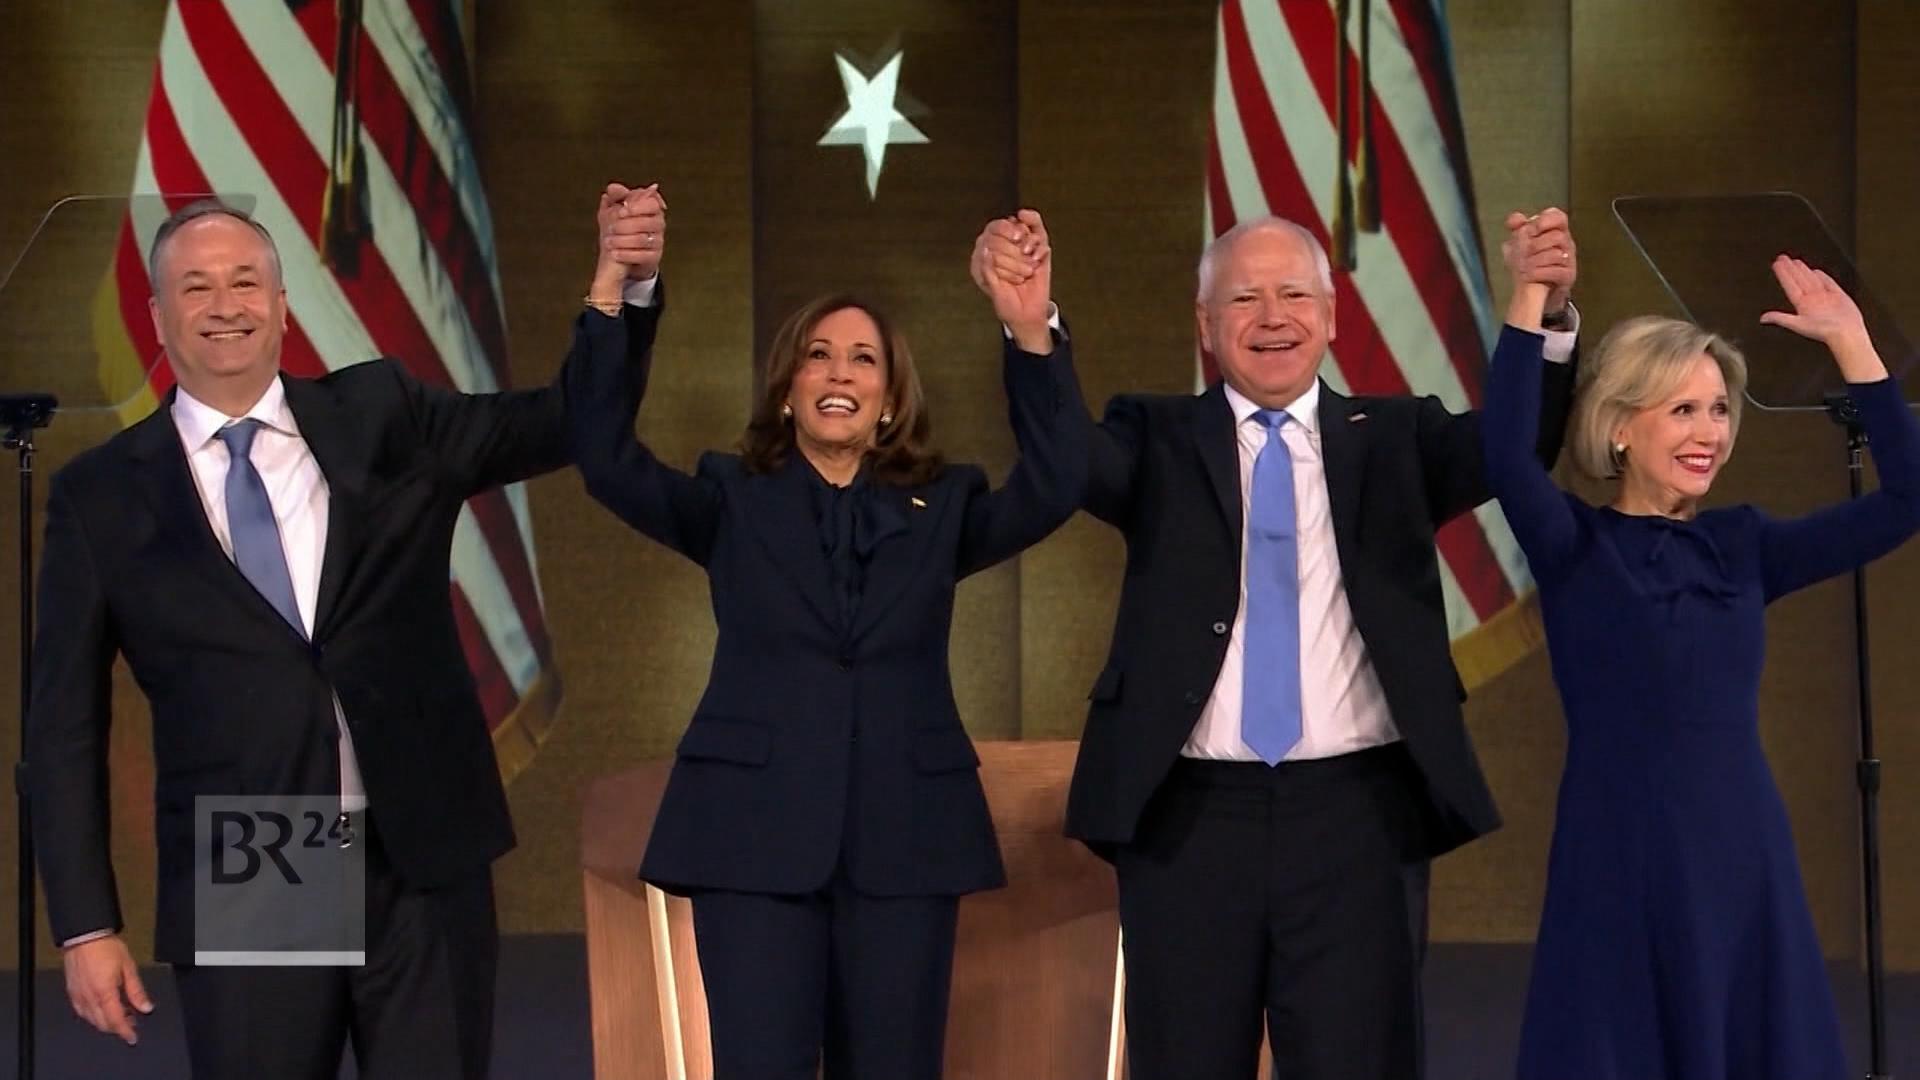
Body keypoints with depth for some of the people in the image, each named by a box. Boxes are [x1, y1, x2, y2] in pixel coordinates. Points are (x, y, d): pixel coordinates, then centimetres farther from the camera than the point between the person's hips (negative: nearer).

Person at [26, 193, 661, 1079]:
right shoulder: (100, 495, 3)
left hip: (424, 867, 1)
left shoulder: (382, 417, 7)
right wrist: (86, 927, -2)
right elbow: (66, 727, 4)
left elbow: (567, 423, 8)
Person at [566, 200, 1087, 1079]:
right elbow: (606, 460, -7)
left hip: (905, 833, 1)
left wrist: (1032, 335, -21)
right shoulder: (732, 502, 7)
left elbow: (1054, 487, -8)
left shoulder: (941, 509, 10)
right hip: (756, 828, -1)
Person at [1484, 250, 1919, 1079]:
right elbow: (1505, 457, -22)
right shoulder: (1575, 546, -3)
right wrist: (1532, 295, -24)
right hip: (1621, 860, -5)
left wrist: (1849, 342, 1)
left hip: (1746, 856, 5)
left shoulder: (1741, 545, 9)